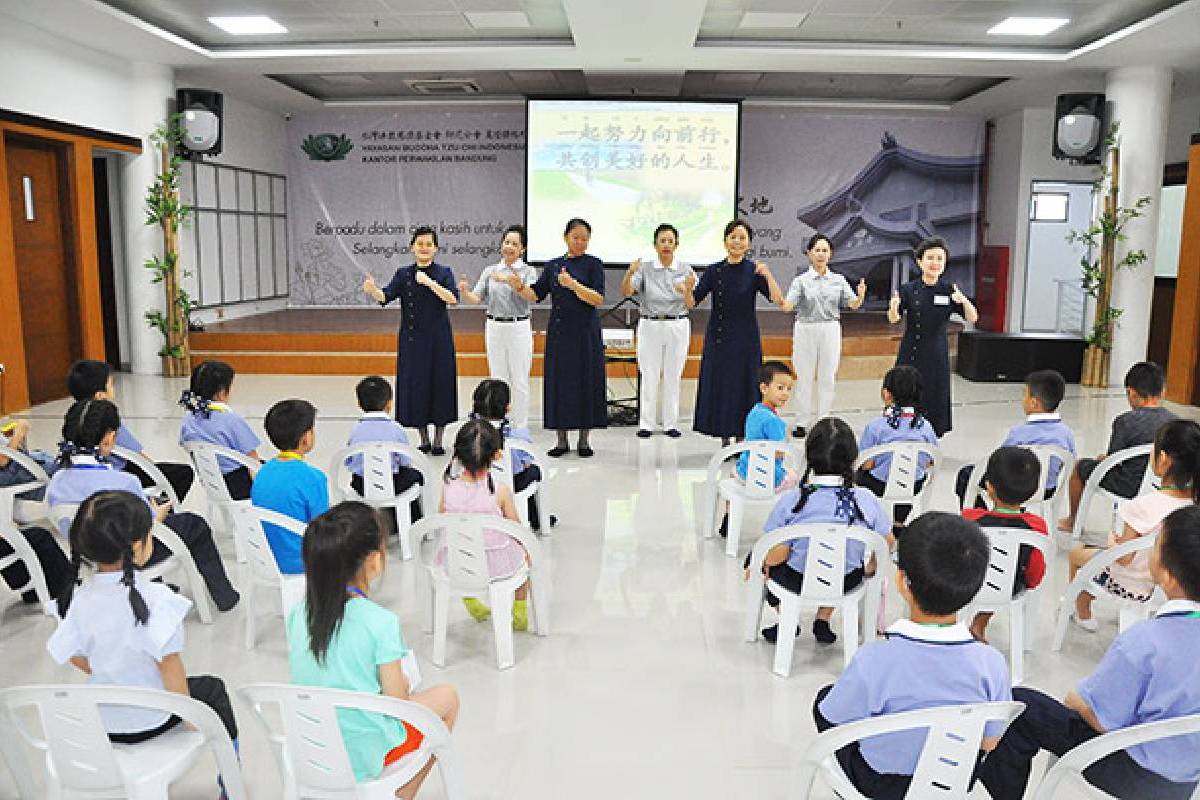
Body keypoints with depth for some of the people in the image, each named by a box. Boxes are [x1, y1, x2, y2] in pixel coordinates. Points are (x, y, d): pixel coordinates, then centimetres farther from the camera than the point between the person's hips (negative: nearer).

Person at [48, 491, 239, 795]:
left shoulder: (79, 597, -8)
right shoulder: (154, 597, -26)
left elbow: (73, 656, 0)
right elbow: (168, 662, -24)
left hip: (100, 720, 6)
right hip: (147, 722, -5)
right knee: (212, 687, 21)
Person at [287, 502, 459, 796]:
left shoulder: (298, 613, -8)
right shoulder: (380, 622, -25)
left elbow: (305, 680, 6)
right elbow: (397, 702, -18)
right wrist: (402, 684, 4)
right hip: (364, 756, -6)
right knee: (447, 697, 17)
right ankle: (402, 794, 24)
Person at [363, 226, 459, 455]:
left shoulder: (443, 272, 1)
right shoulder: (403, 274, 5)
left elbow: (453, 299, -14)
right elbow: (385, 296, -8)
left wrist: (429, 282, -23)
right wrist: (372, 289, -29)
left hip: (438, 339, -2)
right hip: (412, 339, 2)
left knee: (439, 382, 0)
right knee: (415, 384, 3)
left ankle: (438, 440, 13)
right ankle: (424, 440, 17)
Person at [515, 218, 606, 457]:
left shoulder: (593, 264, 1)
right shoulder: (553, 265, 10)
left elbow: (598, 299, -10)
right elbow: (535, 295, 4)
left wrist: (573, 284, -21)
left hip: (585, 332, -3)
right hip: (559, 332, 3)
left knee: (586, 381, 0)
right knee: (559, 382, 4)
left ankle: (584, 440, 12)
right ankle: (562, 440, 13)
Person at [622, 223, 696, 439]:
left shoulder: (685, 270, 3)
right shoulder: (644, 269, 0)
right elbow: (626, 292, -12)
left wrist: (688, 288, -25)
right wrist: (629, 273, -31)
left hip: (678, 326, 1)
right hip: (650, 325, -1)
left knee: (673, 376, 6)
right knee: (649, 376, 1)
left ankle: (671, 424, 14)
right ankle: (646, 424, 7)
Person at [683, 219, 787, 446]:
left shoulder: (754, 270, -4)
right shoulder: (713, 270, 1)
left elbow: (778, 300, -16)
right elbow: (692, 303, -5)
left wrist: (767, 274, -29)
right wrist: (687, 290, -26)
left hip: (745, 338, -2)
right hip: (717, 338, 2)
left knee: (742, 385, 1)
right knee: (717, 385, 5)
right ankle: (725, 440, 18)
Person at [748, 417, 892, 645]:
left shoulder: (790, 500, -23)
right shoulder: (867, 501, -17)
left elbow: (778, 554, -18)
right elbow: (888, 543, -3)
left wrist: (758, 565, 4)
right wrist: (870, 567, 16)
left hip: (795, 583, -2)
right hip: (846, 583, 2)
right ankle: (823, 621, 35)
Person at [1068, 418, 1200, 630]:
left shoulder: (1145, 506, -34)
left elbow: (1123, 558, -24)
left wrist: (1112, 541, -3)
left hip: (1133, 587, -6)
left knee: (1075, 553, 21)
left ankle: (1083, 615, 42)